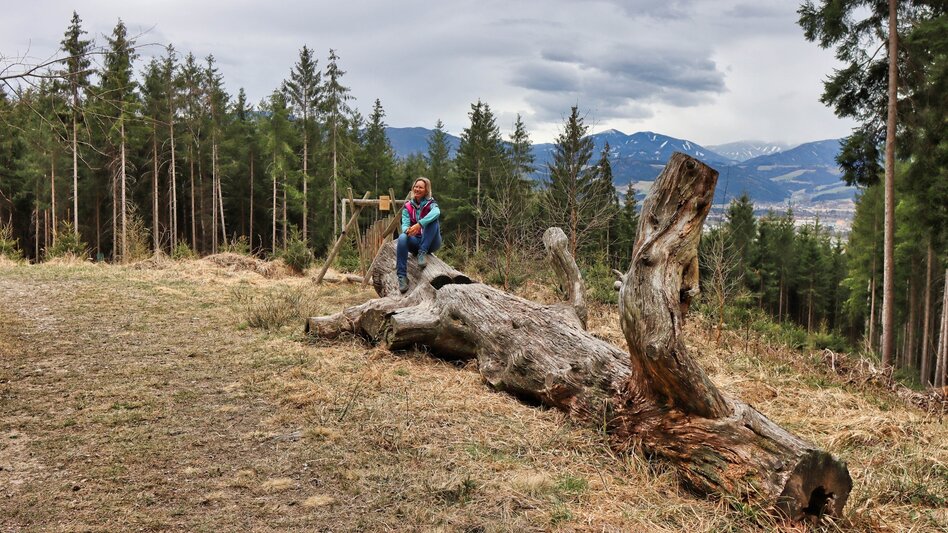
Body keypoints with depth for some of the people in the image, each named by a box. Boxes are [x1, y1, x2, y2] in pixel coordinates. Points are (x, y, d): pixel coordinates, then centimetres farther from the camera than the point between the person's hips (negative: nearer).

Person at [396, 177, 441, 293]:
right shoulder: (408, 206, 7)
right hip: (415, 242, 2)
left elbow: (436, 212, -27)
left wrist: (419, 224, -41)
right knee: (402, 238, -31)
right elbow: (405, 224, -7)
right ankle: (402, 277, -36)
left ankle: (423, 253, -30)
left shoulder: (430, 203, -2)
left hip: (431, 243, -2)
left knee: (433, 220, -27)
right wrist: (407, 230, -33)